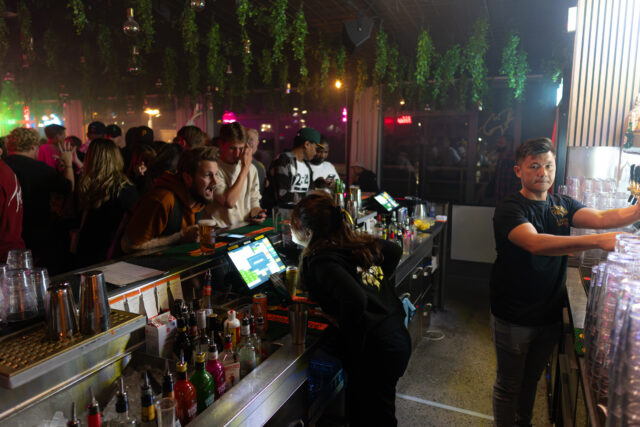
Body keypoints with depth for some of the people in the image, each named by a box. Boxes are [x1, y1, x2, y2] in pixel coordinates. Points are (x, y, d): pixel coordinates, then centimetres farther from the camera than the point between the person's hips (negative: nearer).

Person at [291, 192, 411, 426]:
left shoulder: (320, 262, -20)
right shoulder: (357, 242, 4)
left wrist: (338, 329, -15)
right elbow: (394, 250, 20)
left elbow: (355, 301, -34)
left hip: (374, 351, -9)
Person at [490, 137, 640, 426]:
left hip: (550, 315, 6)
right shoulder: (509, 209, -18)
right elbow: (535, 243, -35)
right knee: (509, 385, 10)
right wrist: (599, 241, -42)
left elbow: (602, 218, -11)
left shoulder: (562, 205, 4)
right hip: (513, 318, -6)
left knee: (532, 379, 25)